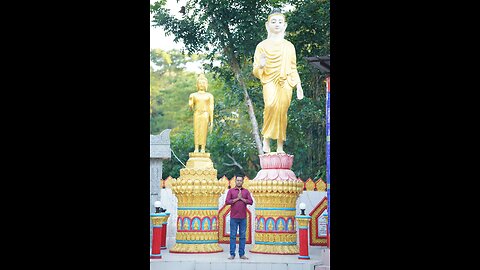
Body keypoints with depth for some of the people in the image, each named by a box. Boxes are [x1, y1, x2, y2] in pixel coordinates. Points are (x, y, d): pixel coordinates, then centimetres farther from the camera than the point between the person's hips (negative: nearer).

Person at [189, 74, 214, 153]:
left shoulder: (209, 96, 8)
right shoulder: (194, 95, 12)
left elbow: (211, 108, 6)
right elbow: (191, 106, 10)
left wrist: (211, 121, 1)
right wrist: (190, 101, -11)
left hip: (205, 115, -1)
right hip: (196, 115, 1)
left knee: (204, 132, -6)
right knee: (196, 131, -3)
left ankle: (203, 149, -5)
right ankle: (196, 149, -2)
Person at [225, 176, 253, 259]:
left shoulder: (246, 191, 9)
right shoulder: (231, 191, 5)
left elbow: (250, 202, 0)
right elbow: (227, 202, -6)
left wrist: (242, 198, -9)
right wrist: (237, 198, -10)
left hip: (243, 217, 2)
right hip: (234, 217, -2)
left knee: (243, 236, 3)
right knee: (233, 236, 0)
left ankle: (242, 254, 9)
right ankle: (232, 254, 3)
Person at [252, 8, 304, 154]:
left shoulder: (289, 46, 13)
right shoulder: (262, 46, 7)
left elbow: (293, 68, 18)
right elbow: (256, 71, 7)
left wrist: (299, 86, 9)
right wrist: (260, 66, -16)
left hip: (285, 83, 2)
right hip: (269, 81, -2)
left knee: (282, 113, -3)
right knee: (271, 105, -29)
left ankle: (280, 147, 7)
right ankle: (266, 138, -13)